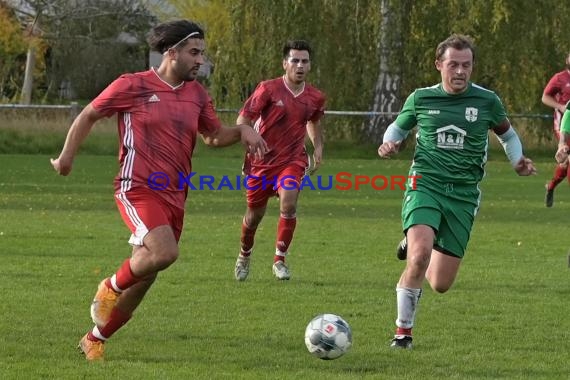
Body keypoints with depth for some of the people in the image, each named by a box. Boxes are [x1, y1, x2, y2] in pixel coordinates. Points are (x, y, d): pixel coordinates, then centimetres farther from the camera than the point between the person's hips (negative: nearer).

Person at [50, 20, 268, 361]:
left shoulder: (197, 95, 10)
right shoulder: (132, 86, -5)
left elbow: (214, 136, 21)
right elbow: (88, 116, 7)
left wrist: (242, 131, 1)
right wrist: (68, 155, 8)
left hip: (174, 197, 6)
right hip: (138, 188, -6)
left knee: (144, 279, 9)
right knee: (165, 252, -30)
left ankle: (95, 340, 26)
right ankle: (111, 288, -2)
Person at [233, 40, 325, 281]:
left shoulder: (315, 98, 2)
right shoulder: (268, 89, -11)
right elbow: (243, 118, -12)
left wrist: (318, 147, 10)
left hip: (292, 159, 1)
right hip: (262, 160, -1)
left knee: (288, 204, -23)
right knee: (255, 213, 10)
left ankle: (280, 260, -9)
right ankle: (244, 256, 39)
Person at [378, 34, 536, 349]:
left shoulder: (487, 101, 3)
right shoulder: (421, 99, 2)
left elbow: (506, 133, 20)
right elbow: (398, 127, 20)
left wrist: (517, 162, 2)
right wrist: (389, 143, -2)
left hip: (464, 195, 2)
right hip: (425, 185, -2)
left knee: (441, 285, 1)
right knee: (420, 255, -29)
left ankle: (413, 246, 37)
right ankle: (403, 331, -10)